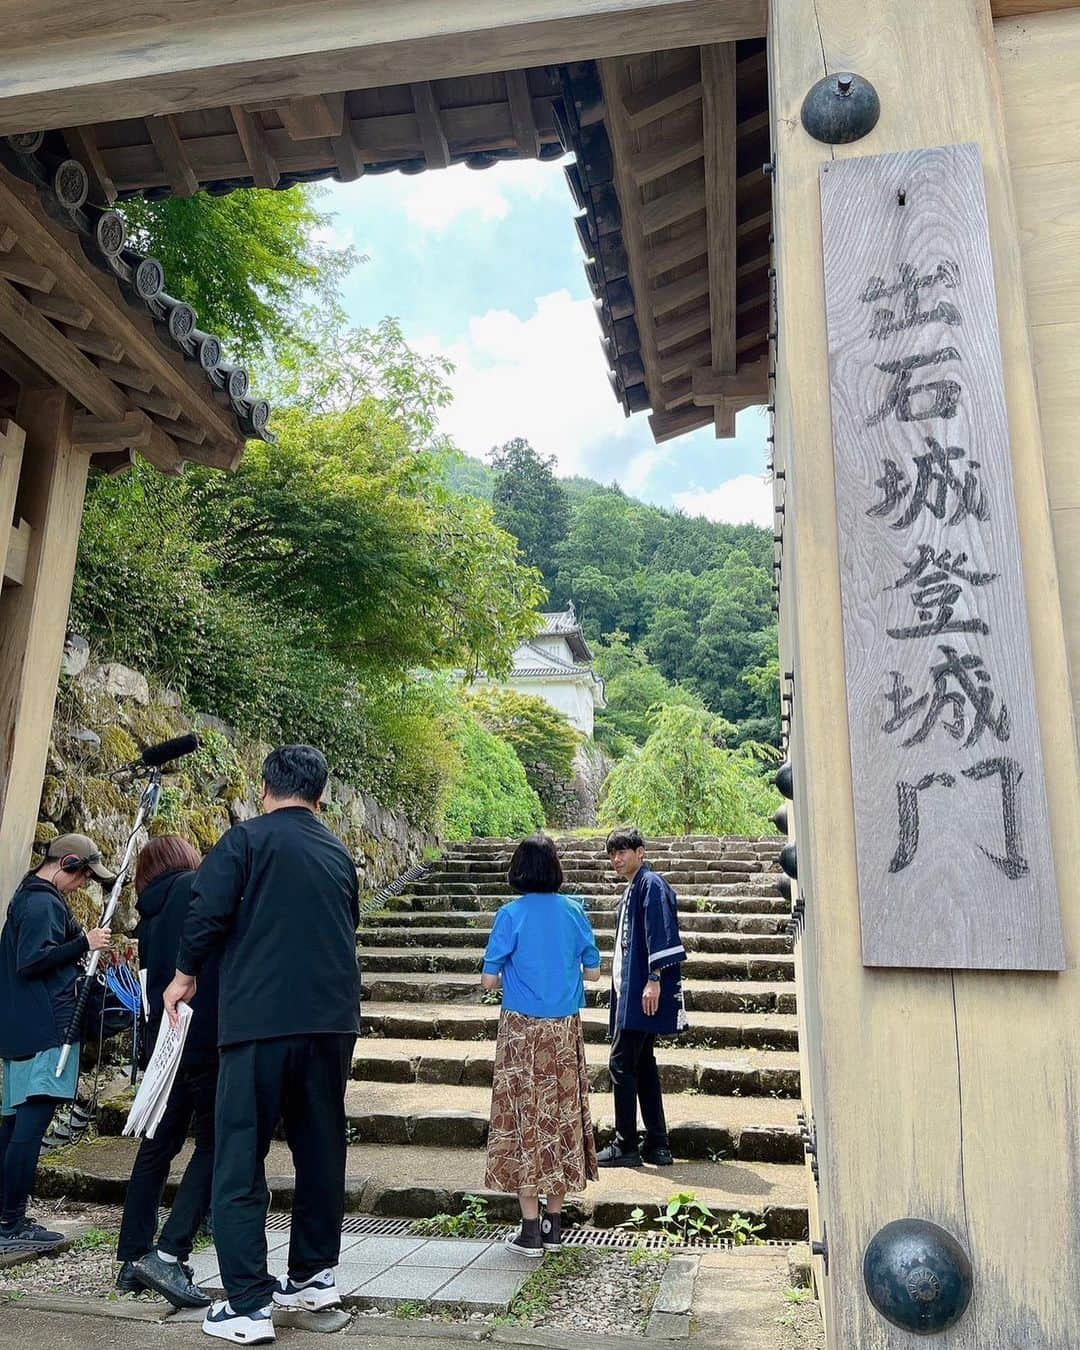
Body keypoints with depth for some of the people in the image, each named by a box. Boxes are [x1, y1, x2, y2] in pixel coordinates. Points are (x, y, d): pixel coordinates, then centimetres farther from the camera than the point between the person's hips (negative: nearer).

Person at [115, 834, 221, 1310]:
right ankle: (169, 1255, -6)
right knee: (214, 1145, 0)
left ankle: (132, 1259, 25)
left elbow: (158, 974, 18)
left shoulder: (151, 913, 15)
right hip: (208, 1038, -8)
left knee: (157, 1145, 17)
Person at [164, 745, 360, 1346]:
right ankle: (315, 1275, 29)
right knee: (321, 1151, 17)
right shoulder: (340, 854, 14)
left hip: (260, 1020, -5)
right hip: (332, 1021, 6)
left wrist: (186, 976, 6)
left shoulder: (247, 839, -3)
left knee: (240, 1162, 4)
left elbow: (207, 913, -12)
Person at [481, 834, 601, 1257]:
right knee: (562, 1116, 12)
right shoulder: (574, 911, -1)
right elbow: (592, 971, 4)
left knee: (524, 1119, 5)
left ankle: (530, 1230, 10)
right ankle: (554, 1224, 22)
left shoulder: (511, 914, -10)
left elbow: (488, 979, -10)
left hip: (523, 1030, -3)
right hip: (565, 1030, 3)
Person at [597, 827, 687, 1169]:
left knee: (621, 1063, -6)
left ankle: (625, 1146, 3)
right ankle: (656, 1145, 19)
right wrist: (620, 984, 22)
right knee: (643, 1064, 12)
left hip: (643, 992, -10)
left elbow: (660, 934, -21)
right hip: (629, 990, 10)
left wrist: (654, 979, -25)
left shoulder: (651, 885, -11)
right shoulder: (631, 891, 19)